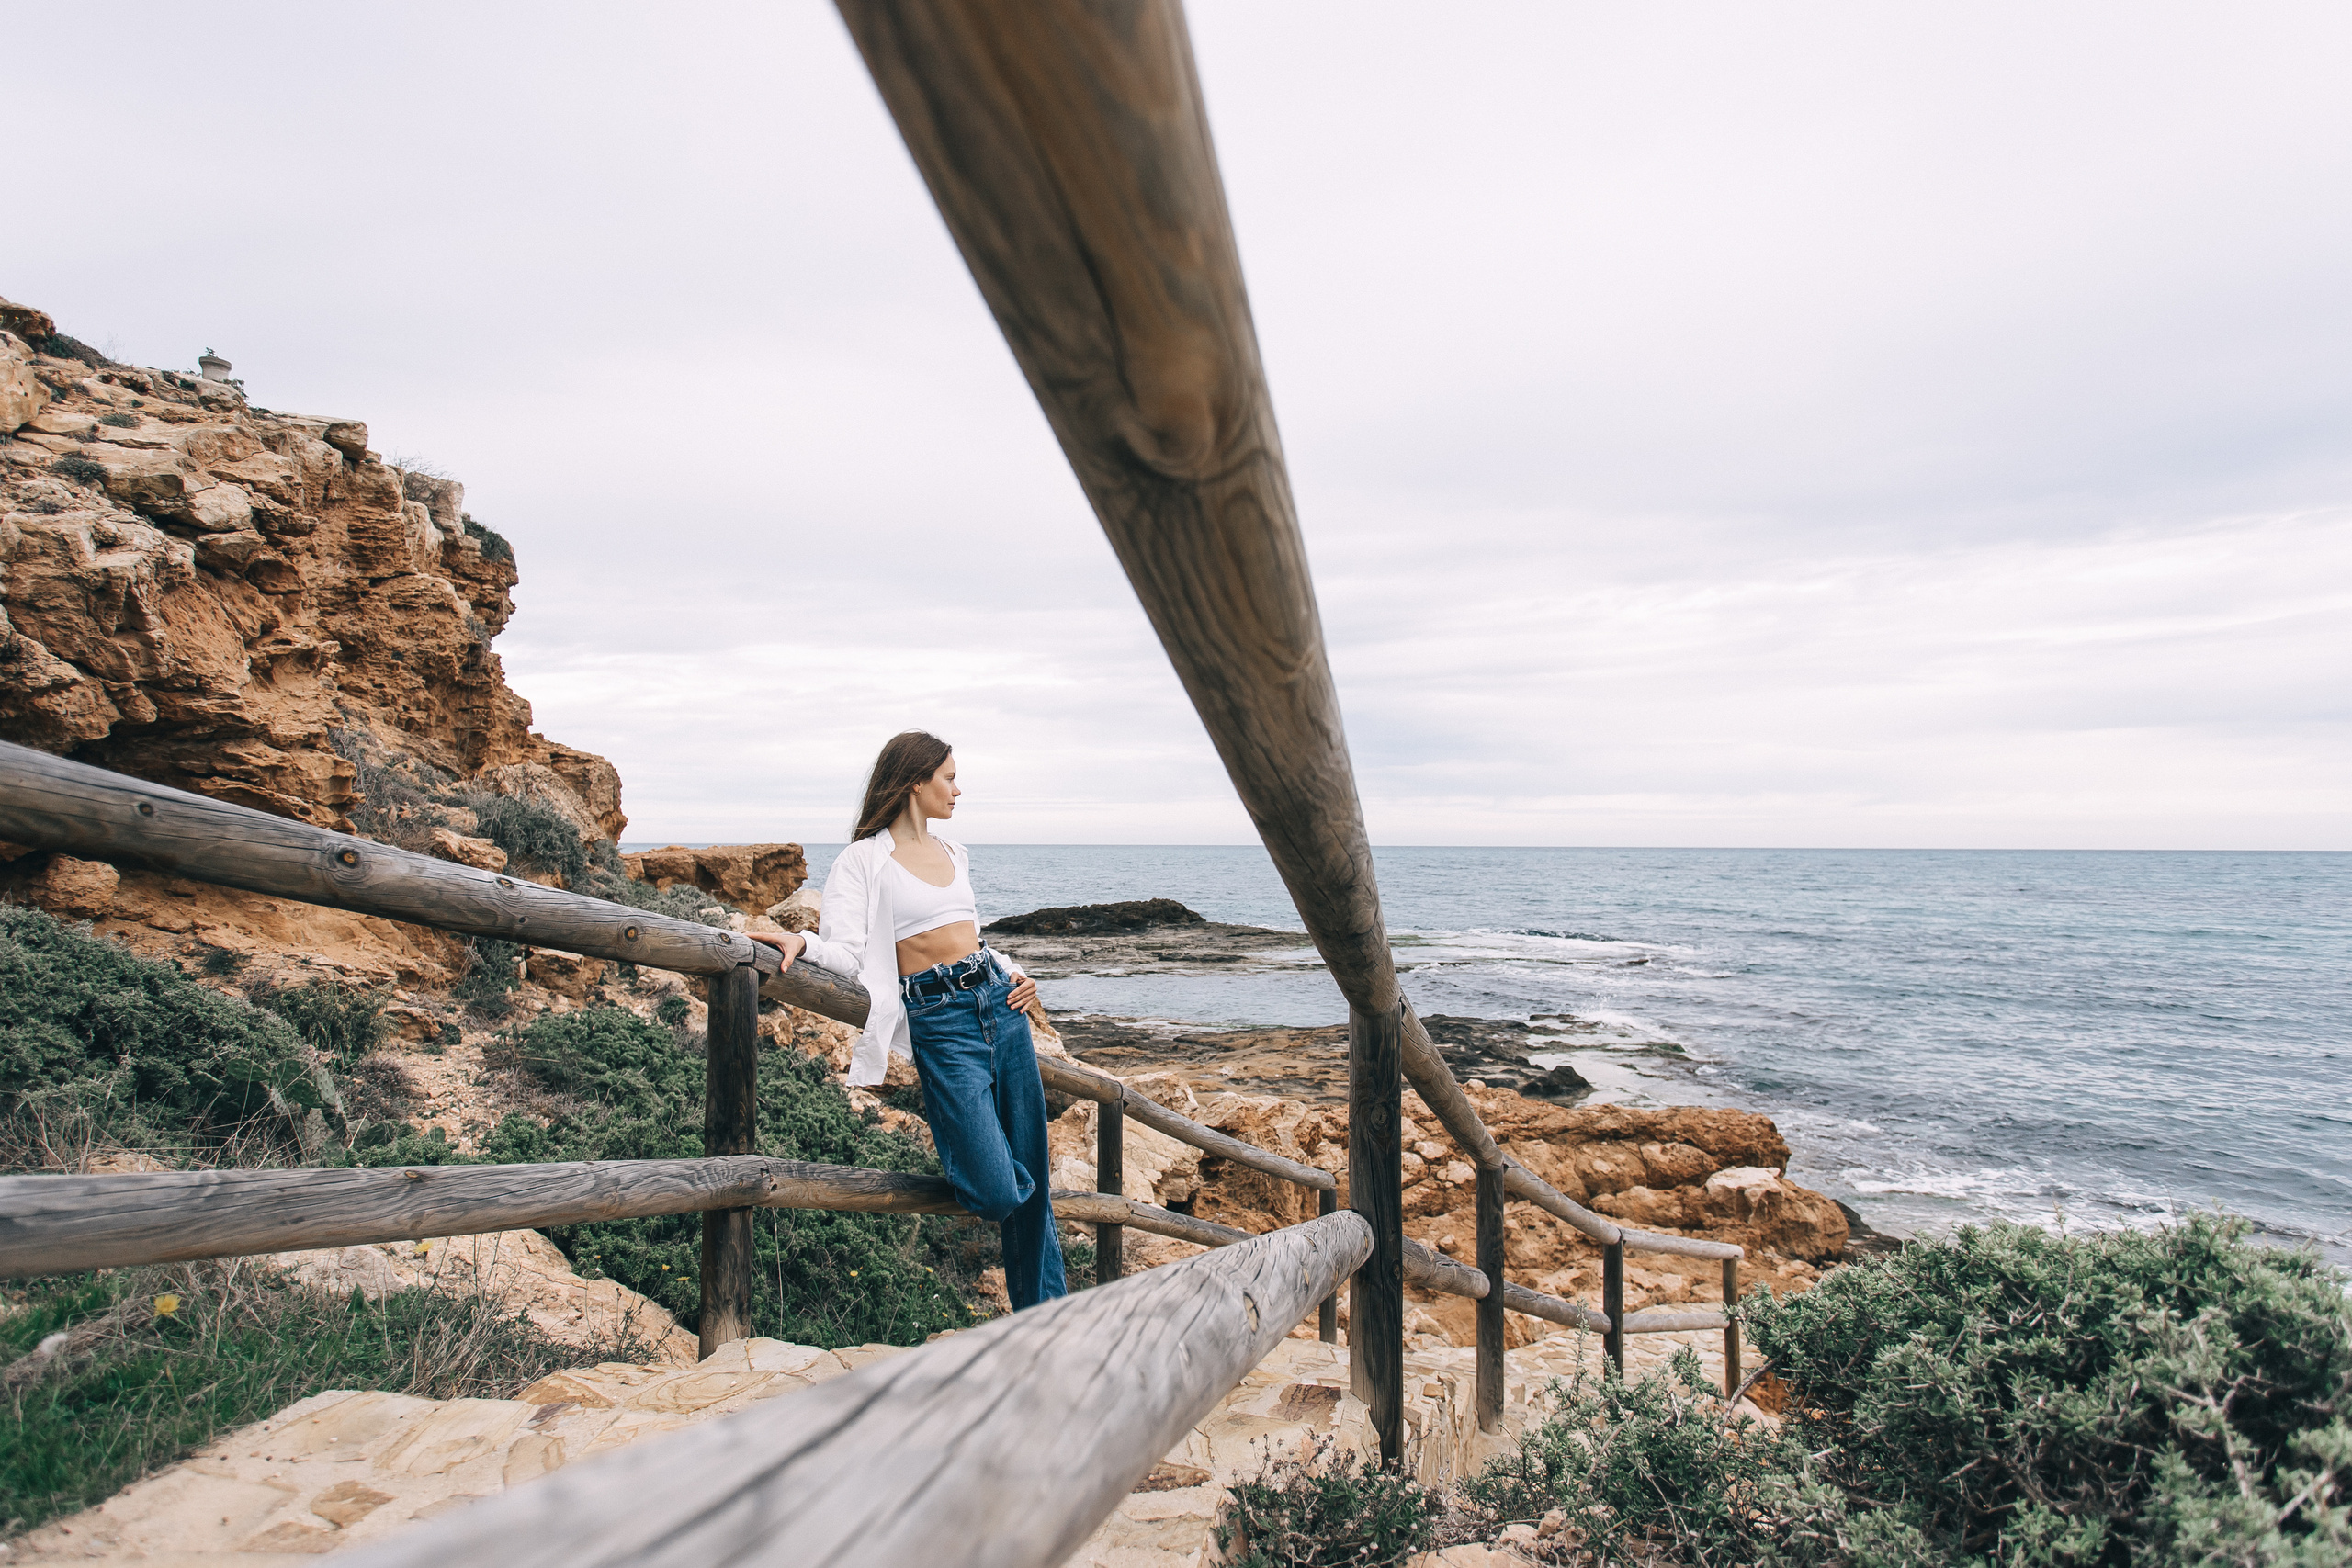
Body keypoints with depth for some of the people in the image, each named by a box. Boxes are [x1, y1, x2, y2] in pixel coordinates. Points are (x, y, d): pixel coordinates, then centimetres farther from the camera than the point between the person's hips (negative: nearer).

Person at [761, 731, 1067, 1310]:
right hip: (940, 1022, -6)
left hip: (1000, 1003, 6)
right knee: (997, 1193, -13)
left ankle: (1046, 1312, 27)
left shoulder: (954, 852, 17)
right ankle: (956, 1141, 22)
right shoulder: (864, 859, -1)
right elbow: (846, 953, -9)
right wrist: (803, 941, -29)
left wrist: (1014, 973, 10)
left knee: (1032, 1177, 9)